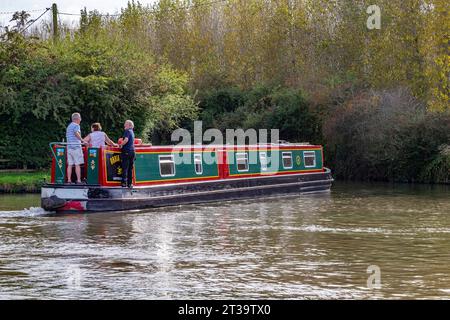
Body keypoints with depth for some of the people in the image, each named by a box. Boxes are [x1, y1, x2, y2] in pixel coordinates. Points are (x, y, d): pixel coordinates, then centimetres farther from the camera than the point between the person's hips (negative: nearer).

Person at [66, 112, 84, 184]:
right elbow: (76, 133, -24)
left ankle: (69, 180, 0)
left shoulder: (69, 126, 21)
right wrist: (82, 140, -21)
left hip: (69, 147, 8)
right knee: (77, 164, -7)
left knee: (70, 164, 4)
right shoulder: (76, 125, -5)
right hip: (76, 147, -8)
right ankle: (78, 180, -9)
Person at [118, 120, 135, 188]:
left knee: (125, 168, -5)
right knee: (130, 168, 9)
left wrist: (121, 145, -8)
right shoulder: (132, 132, 17)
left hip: (126, 151, -8)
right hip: (132, 151, 8)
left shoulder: (127, 131, -8)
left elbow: (126, 140, -22)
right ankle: (130, 183, 10)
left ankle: (124, 183, -7)